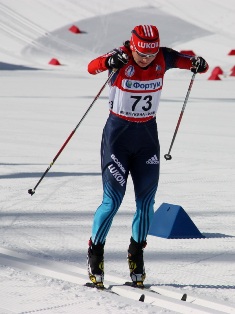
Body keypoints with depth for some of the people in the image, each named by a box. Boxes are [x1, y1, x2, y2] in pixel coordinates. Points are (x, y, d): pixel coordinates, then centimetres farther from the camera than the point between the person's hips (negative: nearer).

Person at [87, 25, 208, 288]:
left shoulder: (163, 58, -8)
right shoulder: (121, 59, -17)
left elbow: (189, 61, -6)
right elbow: (92, 67, -32)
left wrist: (198, 64, -30)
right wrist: (110, 61, -53)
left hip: (147, 136, 3)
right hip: (117, 135, -3)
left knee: (146, 200, 4)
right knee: (112, 201, -5)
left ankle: (136, 252, 23)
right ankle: (95, 252, 14)